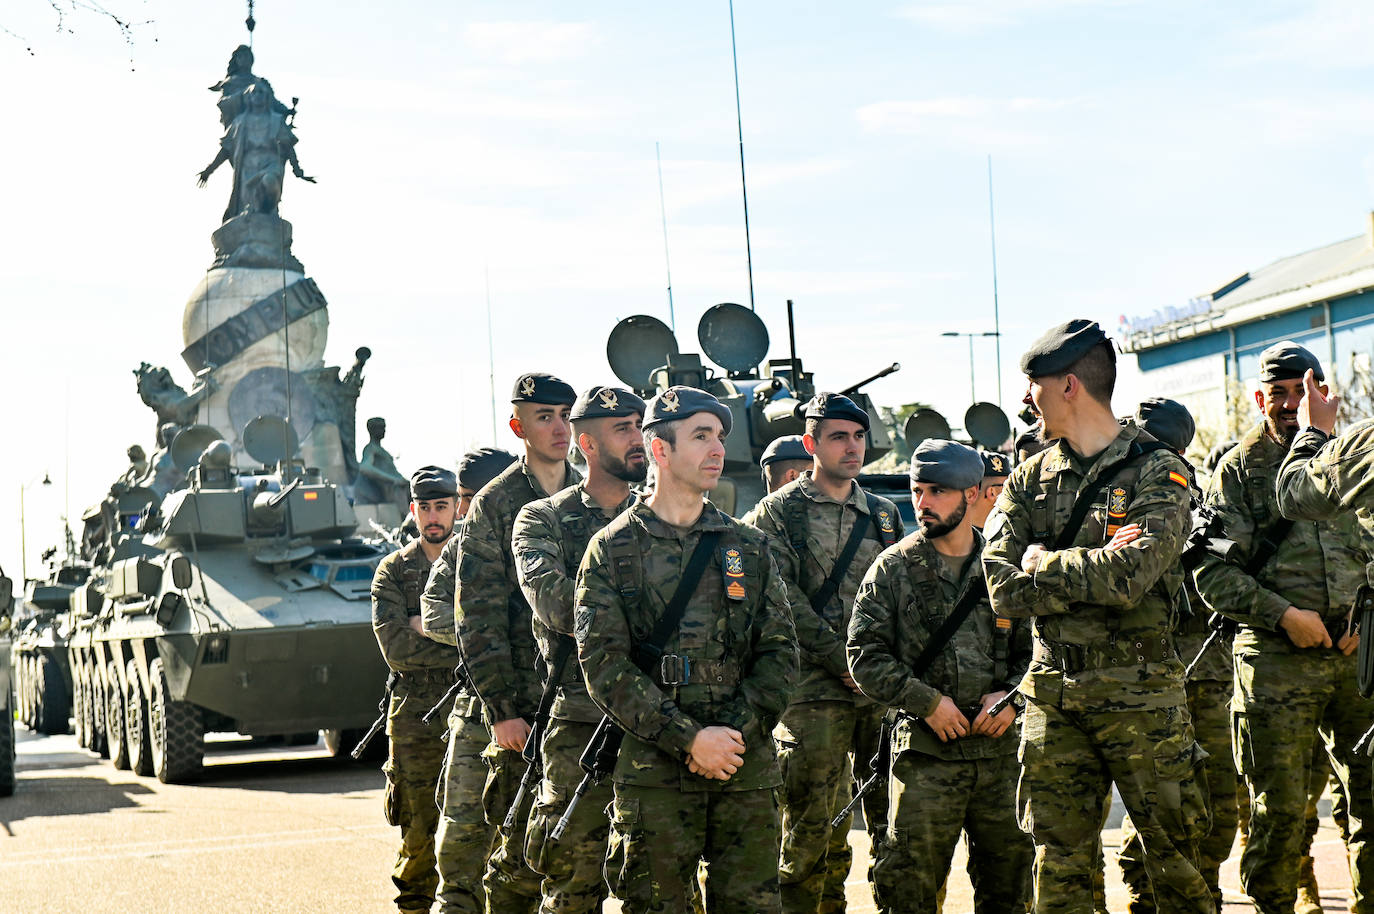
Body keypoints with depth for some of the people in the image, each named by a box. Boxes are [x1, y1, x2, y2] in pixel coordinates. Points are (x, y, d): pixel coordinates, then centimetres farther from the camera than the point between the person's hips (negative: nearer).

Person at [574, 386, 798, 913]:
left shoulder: (748, 548, 13)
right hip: (653, 774, -2)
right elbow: (604, 665, -6)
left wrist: (734, 734, -8)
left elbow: (781, 652, 7)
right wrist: (690, 739, -14)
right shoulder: (613, 550, 3)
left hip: (747, 771, 3)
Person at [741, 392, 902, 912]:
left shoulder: (884, 516, 17)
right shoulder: (777, 513, 2)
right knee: (812, 829, -5)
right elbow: (784, 603, -8)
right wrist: (845, 662, -14)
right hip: (813, 693, -5)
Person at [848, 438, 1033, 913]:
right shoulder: (893, 568, 4)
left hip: (1002, 749, 2)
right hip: (924, 753, -2)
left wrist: (1012, 695, -7)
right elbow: (865, 656, -1)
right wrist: (926, 701, -11)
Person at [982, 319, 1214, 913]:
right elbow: (1002, 590, -3)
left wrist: (1045, 564, -7)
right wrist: (1094, 578, -13)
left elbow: (1133, 570, -20)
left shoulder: (1156, 472, -4)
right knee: (1059, 866, 8)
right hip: (1052, 695, 4)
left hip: (1140, 695, -4)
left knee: (1174, 852, 3)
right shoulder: (1029, 479, 9)